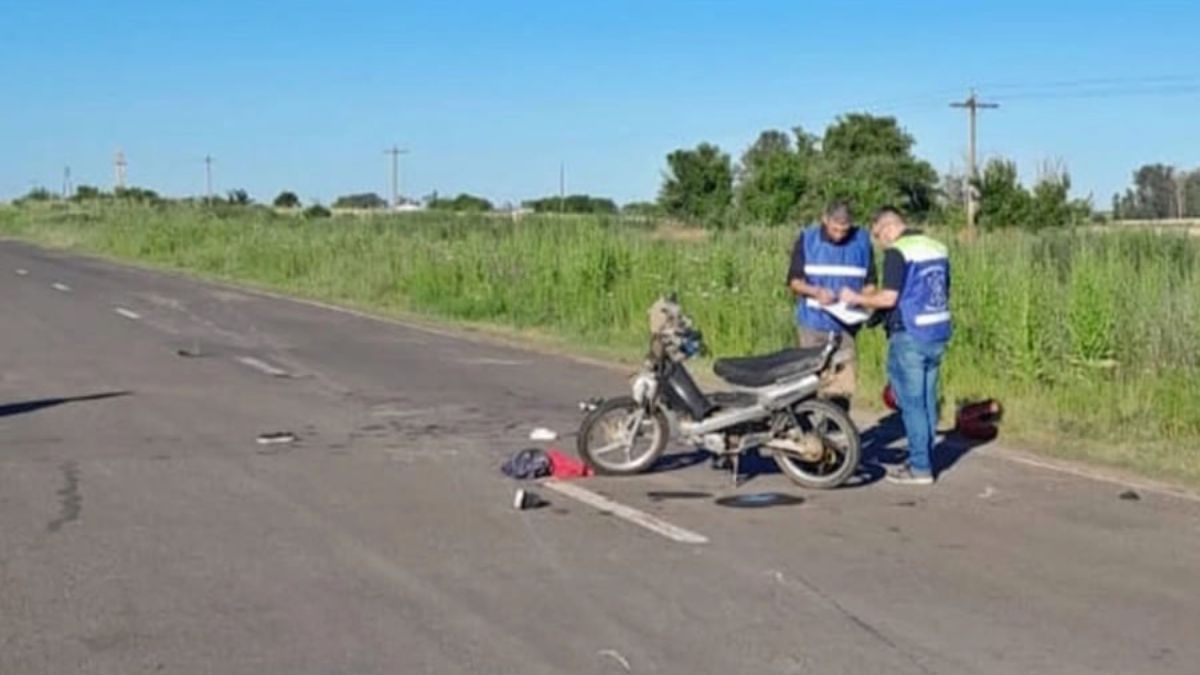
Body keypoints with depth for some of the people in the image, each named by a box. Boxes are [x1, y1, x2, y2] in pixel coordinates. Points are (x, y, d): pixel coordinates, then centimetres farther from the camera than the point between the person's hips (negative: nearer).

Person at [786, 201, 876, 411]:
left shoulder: (862, 241, 3)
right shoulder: (807, 239, 0)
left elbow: (869, 282, 8)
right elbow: (794, 280, 1)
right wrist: (816, 291, -18)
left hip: (846, 325, 1)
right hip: (812, 324, -1)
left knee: (844, 384, -2)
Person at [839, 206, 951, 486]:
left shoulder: (898, 252, -13)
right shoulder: (938, 248, 12)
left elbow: (889, 298, -18)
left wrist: (857, 298, -3)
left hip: (910, 337, -8)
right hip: (938, 335, 8)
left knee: (912, 404, -1)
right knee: (927, 402, 13)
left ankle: (920, 468, 2)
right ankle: (924, 461, 18)